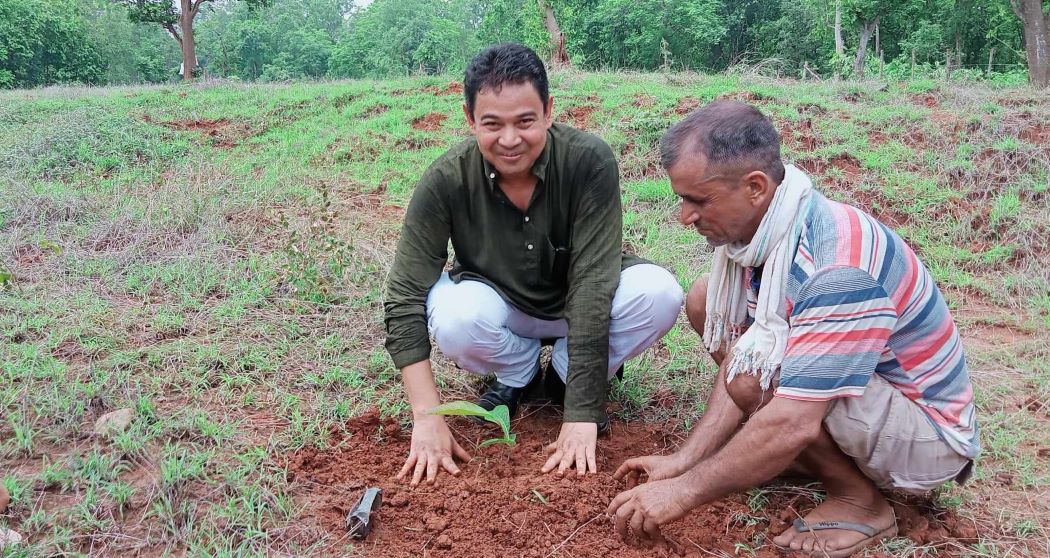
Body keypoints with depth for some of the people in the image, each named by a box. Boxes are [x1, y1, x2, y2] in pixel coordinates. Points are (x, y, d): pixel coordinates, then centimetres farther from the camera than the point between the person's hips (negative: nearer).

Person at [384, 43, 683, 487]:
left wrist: (582, 414, -35)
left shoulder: (590, 161, -29)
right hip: (502, 307, 0)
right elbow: (405, 297, -24)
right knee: (453, 320, -34)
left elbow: (591, 284, -31)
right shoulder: (445, 181, -25)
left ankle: (568, 372, 0)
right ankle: (519, 369, 3)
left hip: (579, 303, 0)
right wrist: (427, 418, -31)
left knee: (660, 294, -30)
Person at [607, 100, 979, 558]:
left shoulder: (838, 266, -34)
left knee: (758, 369, -32)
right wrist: (683, 460, -9)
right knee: (705, 301, 0)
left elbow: (793, 424, -36)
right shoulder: (754, 226, -8)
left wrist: (684, 492, -27)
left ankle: (859, 499, -7)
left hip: (928, 434, -8)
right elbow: (734, 352, -3)